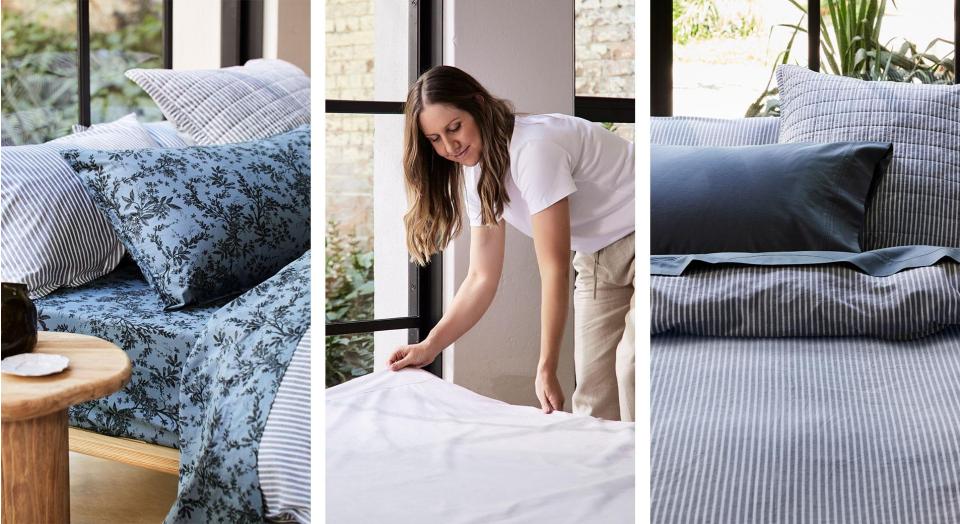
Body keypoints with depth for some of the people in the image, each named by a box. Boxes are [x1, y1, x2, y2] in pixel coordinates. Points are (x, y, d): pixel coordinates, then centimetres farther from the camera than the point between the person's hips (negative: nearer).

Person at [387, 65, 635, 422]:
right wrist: (429, 347, -9)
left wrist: (546, 369, -26)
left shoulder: (533, 148, -27)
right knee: (593, 384, -1)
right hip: (597, 257, 8)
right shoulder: (477, 173, 0)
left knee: (630, 367, -20)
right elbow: (482, 278, 0)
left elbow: (554, 268, -27)